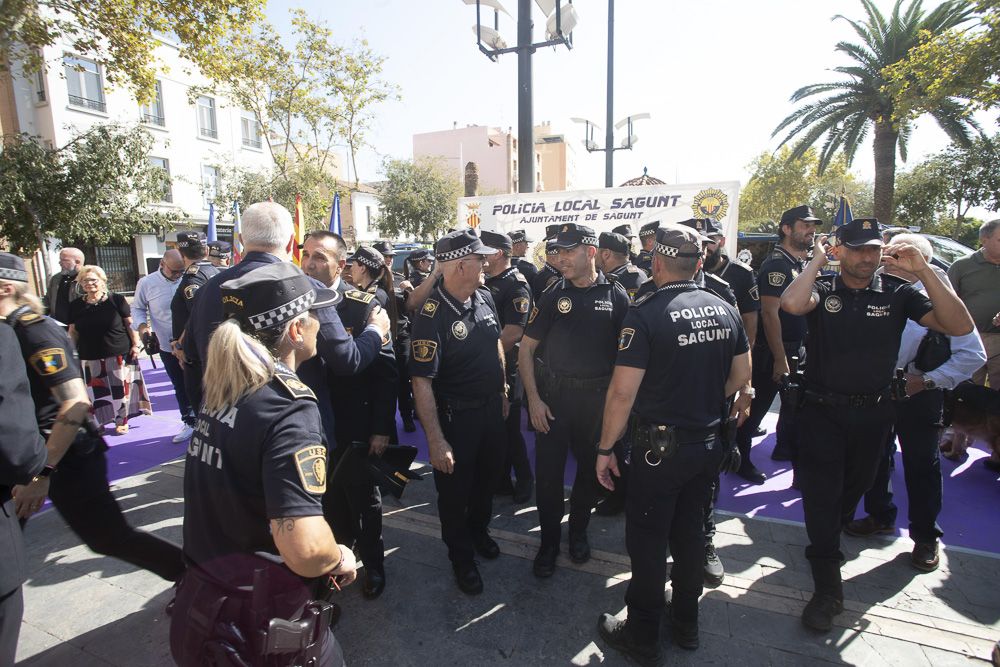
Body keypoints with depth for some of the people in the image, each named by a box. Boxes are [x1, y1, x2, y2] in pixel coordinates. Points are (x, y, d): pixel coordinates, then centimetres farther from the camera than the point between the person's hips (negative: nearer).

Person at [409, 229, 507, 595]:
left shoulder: (485, 297, -2)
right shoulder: (432, 315, -24)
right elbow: (422, 381, -26)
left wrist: (502, 392, 15)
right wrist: (436, 440, -26)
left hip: (492, 408, 7)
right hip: (456, 417, -7)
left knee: (488, 476, 25)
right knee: (455, 490, 13)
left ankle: (478, 530, 53)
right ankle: (462, 558, 38)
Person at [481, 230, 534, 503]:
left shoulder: (516, 285, -13)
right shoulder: (486, 282, 12)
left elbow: (513, 333, -22)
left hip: (504, 368, -8)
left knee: (509, 429, 4)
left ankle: (524, 482, 23)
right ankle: (501, 481, 31)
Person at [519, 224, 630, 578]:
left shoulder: (616, 295, -2)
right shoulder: (553, 295, -2)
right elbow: (526, 349, -1)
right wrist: (534, 399, -8)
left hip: (598, 395, 1)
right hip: (553, 393, 0)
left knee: (591, 468, 14)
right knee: (548, 471, 4)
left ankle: (578, 532, 38)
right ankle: (549, 542, 25)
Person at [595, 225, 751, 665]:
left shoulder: (646, 313, -20)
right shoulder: (725, 310, 0)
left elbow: (623, 391, -21)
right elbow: (741, 376, 10)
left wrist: (605, 449, -11)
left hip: (660, 447, -6)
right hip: (710, 443, 7)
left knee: (647, 541, 10)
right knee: (689, 531, 22)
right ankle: (686, 624, 41)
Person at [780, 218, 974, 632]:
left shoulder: (897, 293, 0)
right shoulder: (823, 290, -6)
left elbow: (960, 326, -10)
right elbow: (791, 304, -29)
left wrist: (922, 271, -16)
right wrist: (816, 259, -16)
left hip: (873, 414, 3)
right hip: (822, 411, -3)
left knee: (854, 487, 21)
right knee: (820, 493, -2)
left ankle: (830, 537, 49)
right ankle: (828, 588, 8)